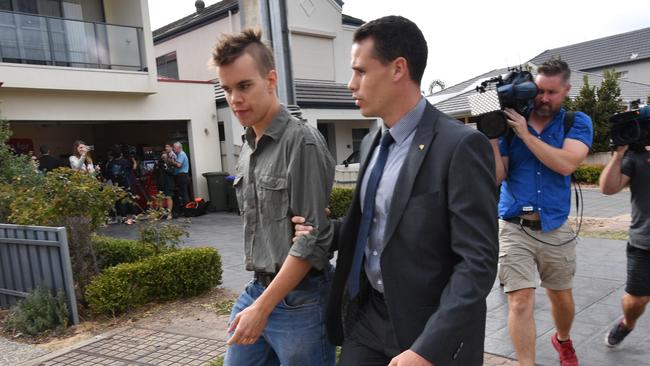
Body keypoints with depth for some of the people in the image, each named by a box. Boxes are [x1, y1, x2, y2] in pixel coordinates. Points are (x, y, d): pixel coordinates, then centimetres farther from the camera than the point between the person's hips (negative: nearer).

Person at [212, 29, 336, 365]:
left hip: (299, 299, -7)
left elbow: (313, 239, -18)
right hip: (256, 289, 7)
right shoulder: (247, 148, 8)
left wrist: (264, 306, -16)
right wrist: (257, 297, 10)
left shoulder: (302, 141, -15)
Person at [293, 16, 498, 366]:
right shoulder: (371, 143, 5)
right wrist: (329, 230, -3)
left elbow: (478, 262, -19)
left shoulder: (461, 145, -19)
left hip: (433, 331, -6)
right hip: (367, 316, 6)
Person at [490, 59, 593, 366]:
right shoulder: (510, 122, 1)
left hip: (555, 229, 2)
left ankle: (563, 341, 49)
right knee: (520, 301, -10)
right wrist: (492, 139, -14)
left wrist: (525, 134, -19)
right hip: (514, 228, -1)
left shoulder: (577, 123, 2)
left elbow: (566, 164, -18)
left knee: (561, 298, 19)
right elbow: (496, 177, -2)